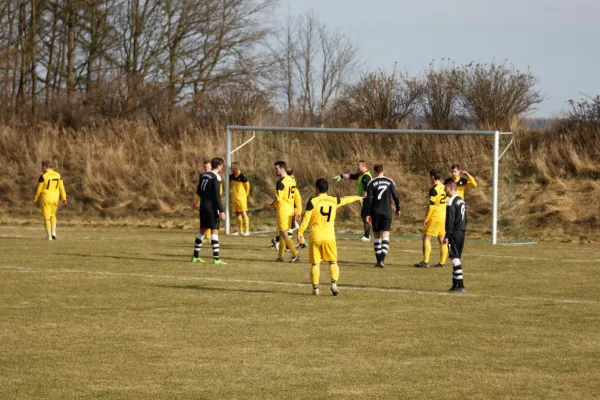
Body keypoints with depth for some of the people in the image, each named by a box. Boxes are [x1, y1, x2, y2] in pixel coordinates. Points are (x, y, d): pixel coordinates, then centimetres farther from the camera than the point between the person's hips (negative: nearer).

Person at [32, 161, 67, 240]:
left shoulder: (43, 176, -12)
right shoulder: (58, 175, 3)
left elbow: (39, 189, -9)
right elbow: (61, 187, 5)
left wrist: (35, 199, 3)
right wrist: (63, 198, 12)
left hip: (45, 198, -5)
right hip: (55, 198, 5)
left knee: (47, 217, 3)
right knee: (53, 215, 23)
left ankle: (49, 236, 1)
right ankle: (53, 232, 10)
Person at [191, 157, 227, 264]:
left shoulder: (203, 176, 10)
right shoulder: (215, 178, -14)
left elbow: (198, 192, 16)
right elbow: (217, 195, -18)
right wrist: (221, 211, -17)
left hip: (203, 207, 8)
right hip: (212, 208, -8)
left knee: (202, 230, 15)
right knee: (214, 231, -7)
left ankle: (196, 256, 19)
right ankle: (216, 258, -11)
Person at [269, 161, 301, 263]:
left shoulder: (281, 182, -16)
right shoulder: (292, 180, 11)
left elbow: (278, 198, -19)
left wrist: (272, 205, -1)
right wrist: (297, 212, 20)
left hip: (283, 211, -9)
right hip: (290, 210, 9)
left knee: (284, 234, -5)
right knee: (282, 233, 14)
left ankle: (295, 254, -11)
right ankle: (280, 256, 17)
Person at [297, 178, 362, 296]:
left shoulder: (312, 201, -6)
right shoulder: (333, 201, 5)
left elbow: (306, 218, -9)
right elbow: (346, 200, 25)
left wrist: (300, 232, -1)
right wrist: (356, 198, 44)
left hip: (315, 237, -2)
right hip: (329, 236, 2)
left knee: (315, 263, 5)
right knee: (333, 262, 11)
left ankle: (315, 288, 2)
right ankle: (334, 283, -8)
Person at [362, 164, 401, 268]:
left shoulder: (371, 183, -3)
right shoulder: (390, 182, 0)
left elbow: (368, 199, -7)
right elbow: (395, 196, 2)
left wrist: (367, 214, -4)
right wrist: (398, 209, 17)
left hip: (375, 212, 0)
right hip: (387, 213, 0)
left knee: (377, 236, 12)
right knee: (385, 236, -5)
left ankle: (378, 260, 13)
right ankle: (382, 259, -22)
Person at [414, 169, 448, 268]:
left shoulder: (433, 190, -13)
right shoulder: (444, 188, 10)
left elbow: (431, 206, -16)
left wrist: (426, 219, -12)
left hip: (435, 217, -8)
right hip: (444, 217, 8)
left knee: (426, 238, -4)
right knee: (442, 240, 9)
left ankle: (425, 262, -10)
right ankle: (442, 262, 8)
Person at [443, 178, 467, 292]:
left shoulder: (451, 202, -14)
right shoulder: (461, 201, 16)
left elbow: (450, 220, -18)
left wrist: (447, 236, -16)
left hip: (454, 233, -9)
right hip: (461, 232, 9)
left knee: (455, 257, -9)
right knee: (457, 258, 13)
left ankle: (460, 284, -14)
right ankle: (455, 283, 16)